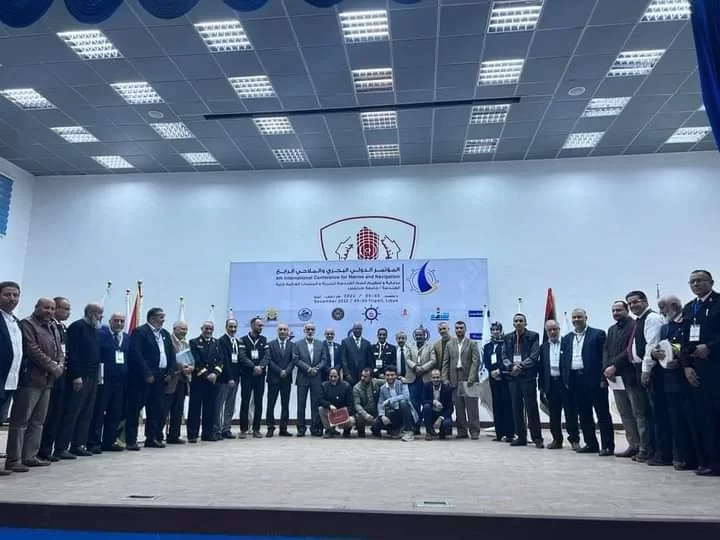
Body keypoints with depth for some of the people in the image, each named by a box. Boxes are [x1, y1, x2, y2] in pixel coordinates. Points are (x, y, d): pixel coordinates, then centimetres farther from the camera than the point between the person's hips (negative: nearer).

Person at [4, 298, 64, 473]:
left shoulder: (53, 329, 19)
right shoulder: (27, 324, -6)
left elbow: (59, 350, 17)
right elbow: (33, 350, -14)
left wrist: (60, 365, -3)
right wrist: (52, 366, -13)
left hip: (47, 380, 8)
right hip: (30, 378, -8)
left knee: (38, 421, 10)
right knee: (20, 420, -4)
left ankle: (30, 456, 17)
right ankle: (13, 460, 0)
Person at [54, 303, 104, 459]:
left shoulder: (94, 329, 16)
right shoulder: (77, 327, -9)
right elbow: (73, 353, -16)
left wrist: (97, 375, 10)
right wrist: (76, 376, -20)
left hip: (92, 377, 8)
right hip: (79, 377, -8)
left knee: (86, 414, 10)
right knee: (71, 413, -5)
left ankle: (78, 445, 16)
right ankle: (61, 448, 1)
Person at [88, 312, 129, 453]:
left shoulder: (127, 338, 14)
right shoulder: (100, 334, -4)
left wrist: (128, 377, 5)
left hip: (120, 381, 6)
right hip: (103, 379, -6)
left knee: (116, 413, 9)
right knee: (98, 411, 1)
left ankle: (109, 442, 18)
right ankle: (94, 442, 9)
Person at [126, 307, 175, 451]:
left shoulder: (165, 334, 15)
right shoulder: (140, 331, -7)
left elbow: (171, 354, 17)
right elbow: (136, 354, -16)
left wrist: (170, 372, 4)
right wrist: (147, 374, -17)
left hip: (160, 377, 7)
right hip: (142, 378, -7)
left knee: (155, 409, 11)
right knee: (135, 408, -1)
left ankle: (152, 438, 20)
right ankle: (131, 440, 5)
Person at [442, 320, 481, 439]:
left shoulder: (472, 344, 5)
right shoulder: (449, 344, 13)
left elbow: (476, 361, -3)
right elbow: (445, 362, 11)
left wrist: (471, 378, -13)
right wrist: (445, 379, 2)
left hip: (468, 380, -3)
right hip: (455, 380, 3)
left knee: (472, 408, -2)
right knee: (459, 408, 4)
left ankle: (474, 431, 7)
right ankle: (462, 431, 12)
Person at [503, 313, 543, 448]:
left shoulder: (533, 336, 0)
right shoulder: (508, 338, 12)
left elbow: (534, 356, -8)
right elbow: (504, 356, 7)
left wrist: (520, 366, -16)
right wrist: (511, 366, -11)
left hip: (528, 376, -4)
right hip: (513, 376, 4)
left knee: (531, 408, -3)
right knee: (516, 408, 7)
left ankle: (537, 438, 5)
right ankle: (521, 437, 16)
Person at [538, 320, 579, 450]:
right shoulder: (543, 347, 12)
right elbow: (541, 368, 10)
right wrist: (542, 387, 6)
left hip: (565, 382, -4)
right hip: (551, 383, 4)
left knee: (570, 412, 1)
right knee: (554, 414, 9)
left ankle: (574, 439, 12)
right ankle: (557, 439, 19)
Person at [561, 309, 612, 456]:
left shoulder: (598, 334, 0)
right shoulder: (567, 338, 15)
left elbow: (604, 356, -6)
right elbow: (564, 360, 14)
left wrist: (603, 378, -12)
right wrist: (566, 380, 6)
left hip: (594, 379, -5)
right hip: (575, 380, 5)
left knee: (602, 413, 0)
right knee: (584, 415, 11)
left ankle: (607, 446, 5)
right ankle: (590, 444, 20)